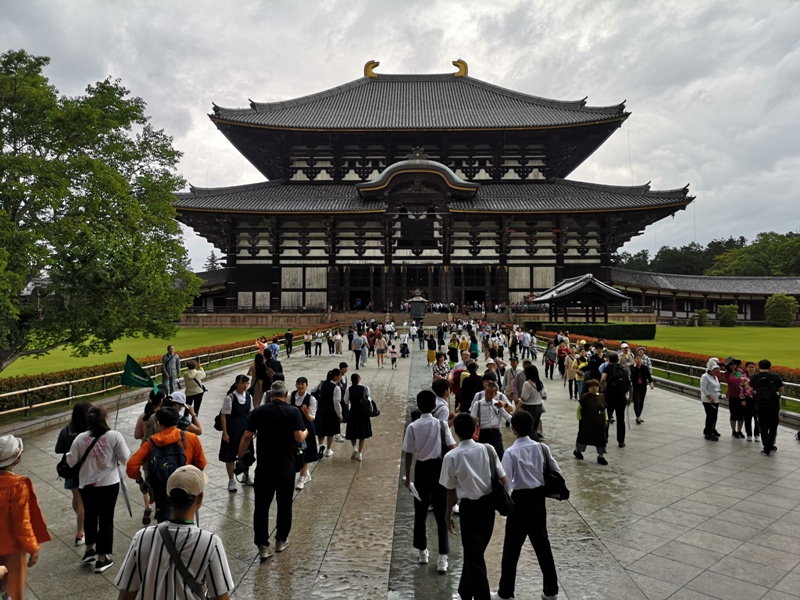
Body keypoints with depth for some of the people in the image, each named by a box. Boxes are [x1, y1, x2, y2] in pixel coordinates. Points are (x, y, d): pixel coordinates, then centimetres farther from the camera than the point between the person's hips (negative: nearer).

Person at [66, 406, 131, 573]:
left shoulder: (81, 438, -6)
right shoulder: (114, 436, -14)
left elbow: (71, 462, -1)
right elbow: (125, 459, -11)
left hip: (86, 484, 3)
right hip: (109, 484, -3)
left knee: (90, 515, 25)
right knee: (106, 519, 8)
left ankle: (90, 549, 37)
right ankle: (102, 559, 16)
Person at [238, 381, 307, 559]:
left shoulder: (258, 412, -3)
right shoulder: (293, 412, -8)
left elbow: (247, 437, -4)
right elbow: (299, 437, -13)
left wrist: (240, 457, 8)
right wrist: (305, 432, 8)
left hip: (264, 465, 1)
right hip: (286, 466, 0)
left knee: (261, 505, 7)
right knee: (284, 503, 15)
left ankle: (263, 545, 5)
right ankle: (281, 540, 27)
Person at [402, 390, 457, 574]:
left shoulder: (412, 427, -9)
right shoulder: (442, 424, -8)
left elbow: (408, 454, -5)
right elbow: (452, 449, -11)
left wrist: (407, 476, 5)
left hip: (421, 469, 0)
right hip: (439, 469, 0)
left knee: (420, 513, 16)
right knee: (441, 514, 7)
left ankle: (422, 551, 29)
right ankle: (443, 557, 4)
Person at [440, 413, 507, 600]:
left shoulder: (451, 457, -13)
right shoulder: (488, 449, -6)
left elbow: (451, 491, -5)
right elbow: (502, 480, -2)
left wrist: (448, 515, 7)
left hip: (469, 507, -4)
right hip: (488, 504, 5)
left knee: (473, 555, 10)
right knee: (476, 551, 22)